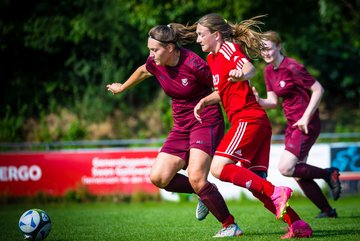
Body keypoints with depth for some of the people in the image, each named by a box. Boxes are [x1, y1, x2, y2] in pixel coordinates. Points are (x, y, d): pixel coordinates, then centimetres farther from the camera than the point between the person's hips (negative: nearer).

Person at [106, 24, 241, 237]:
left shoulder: (193, 64, -22)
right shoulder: (155, 63, -3)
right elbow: (142, 71, 23)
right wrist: (122, 88, 36)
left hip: (206, 122, -7)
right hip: (182, 127, 7)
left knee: (196, 178, -23)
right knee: (158, 177, -3)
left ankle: (230, 225, -7)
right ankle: (204, 194, 19)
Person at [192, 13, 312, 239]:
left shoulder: (229, 48, -6)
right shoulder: (212, 58, 21)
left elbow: (249, 67, -27)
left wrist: (241, 74, -50)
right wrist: (204, 101, 15)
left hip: (248, 119, -10)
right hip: (257, 122, 10)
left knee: (218, 167, -19)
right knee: (256, 182, 3)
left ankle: (275, 193, -22)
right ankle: (297, 224, -1)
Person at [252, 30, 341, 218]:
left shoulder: (292, 68, -16)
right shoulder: (269, 71, 9)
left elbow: (318, 89, -15)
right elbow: (273, 101, 11)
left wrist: (306, 117, -19)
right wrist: (258, 100, -10)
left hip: (306, 125, -9)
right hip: (292, 125, 9)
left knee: (285, 168, -19)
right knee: (298, 174, 8)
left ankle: (329, 174, 0)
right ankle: (327, 210, 21)